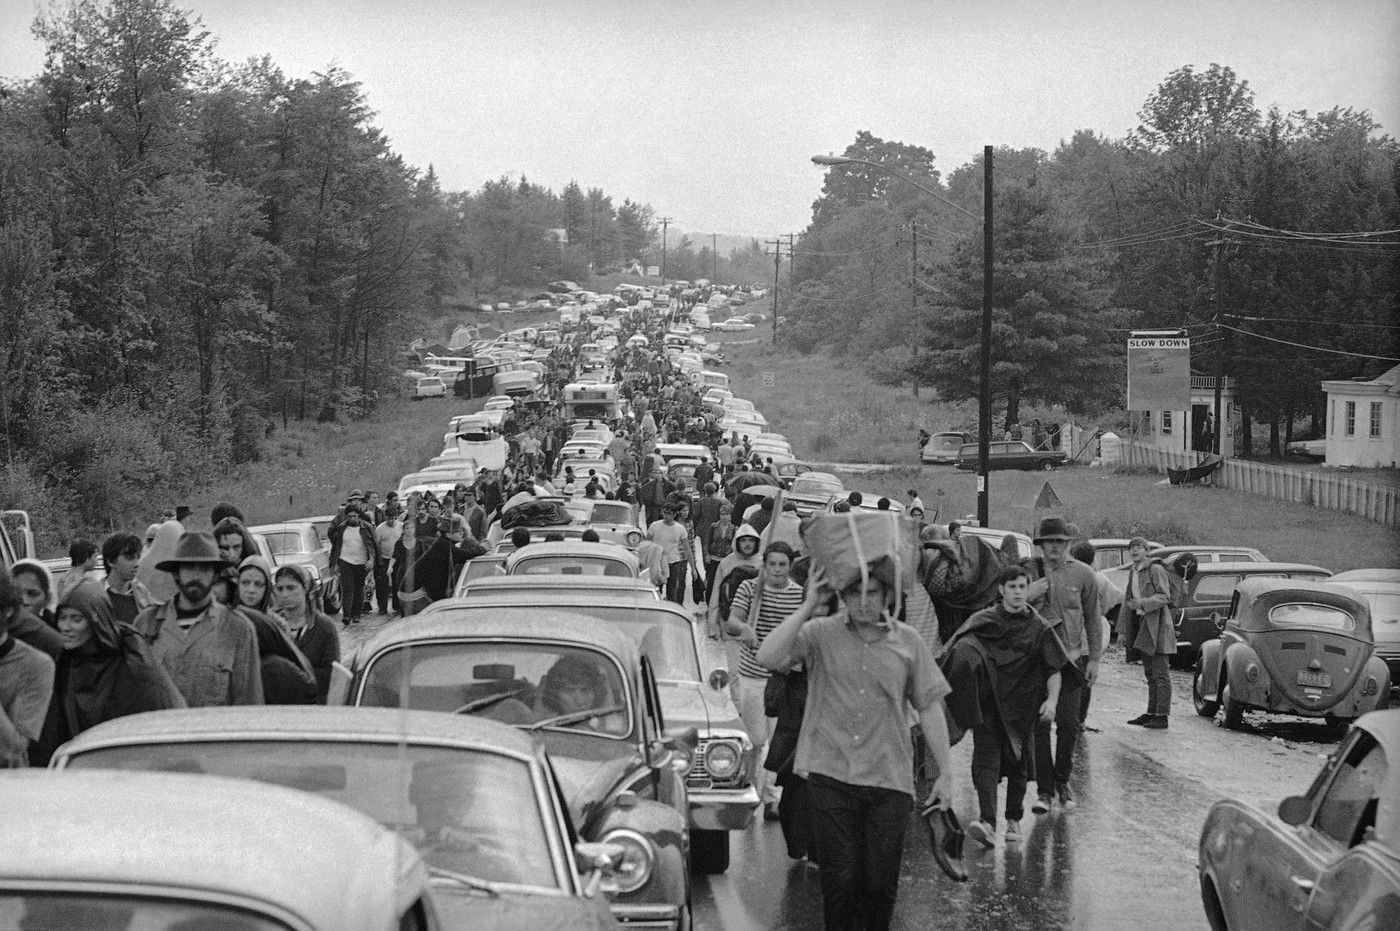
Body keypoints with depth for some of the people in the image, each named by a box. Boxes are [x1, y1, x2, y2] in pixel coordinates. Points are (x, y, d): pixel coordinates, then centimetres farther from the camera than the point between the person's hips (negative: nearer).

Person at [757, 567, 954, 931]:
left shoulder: (908, 642, 5)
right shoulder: (821, 633, -2)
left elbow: (930, 707, 10)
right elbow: (767, 658, -17)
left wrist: (945, 773, 9)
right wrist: (807, 607, -16)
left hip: (889, 780, 1)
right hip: (830, 775, -1)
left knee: (881, 884, 5)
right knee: (839, 880, -2)